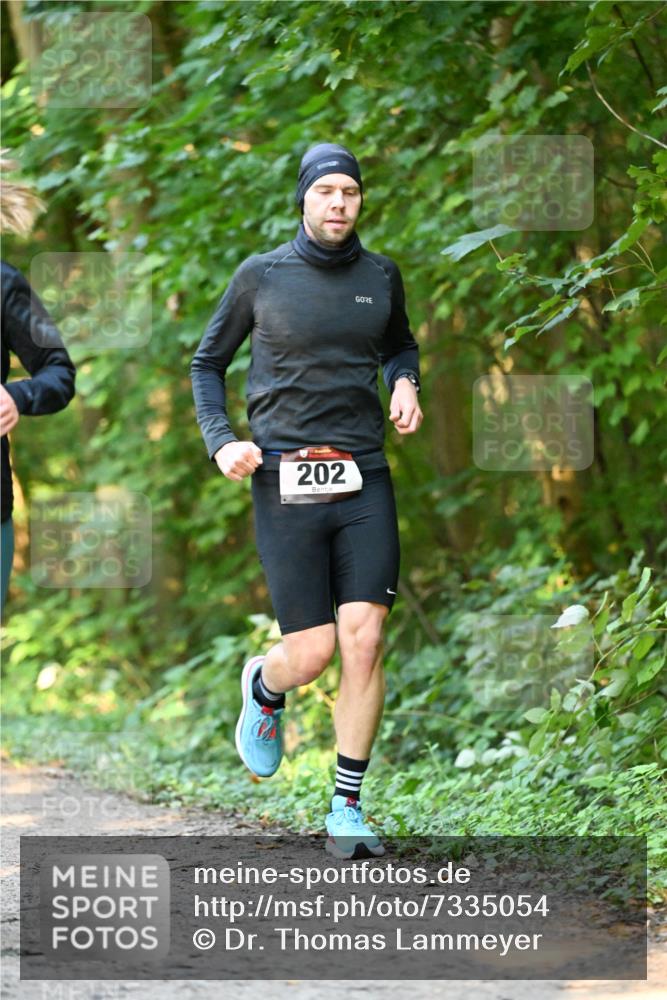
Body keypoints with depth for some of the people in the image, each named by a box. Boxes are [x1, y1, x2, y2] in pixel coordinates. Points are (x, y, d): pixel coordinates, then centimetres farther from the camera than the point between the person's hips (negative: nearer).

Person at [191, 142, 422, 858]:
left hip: (364, 482, 2)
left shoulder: (381, 276, 9)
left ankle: (347, 812, 0)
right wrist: (220, 443, -3)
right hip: (284, 484, -2)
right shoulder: (261, 277, 1)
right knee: (312, 653, -5)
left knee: (364, 639, -10)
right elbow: (207, 364, 12)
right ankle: (264, 686, 35)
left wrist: (405, 383, 8)